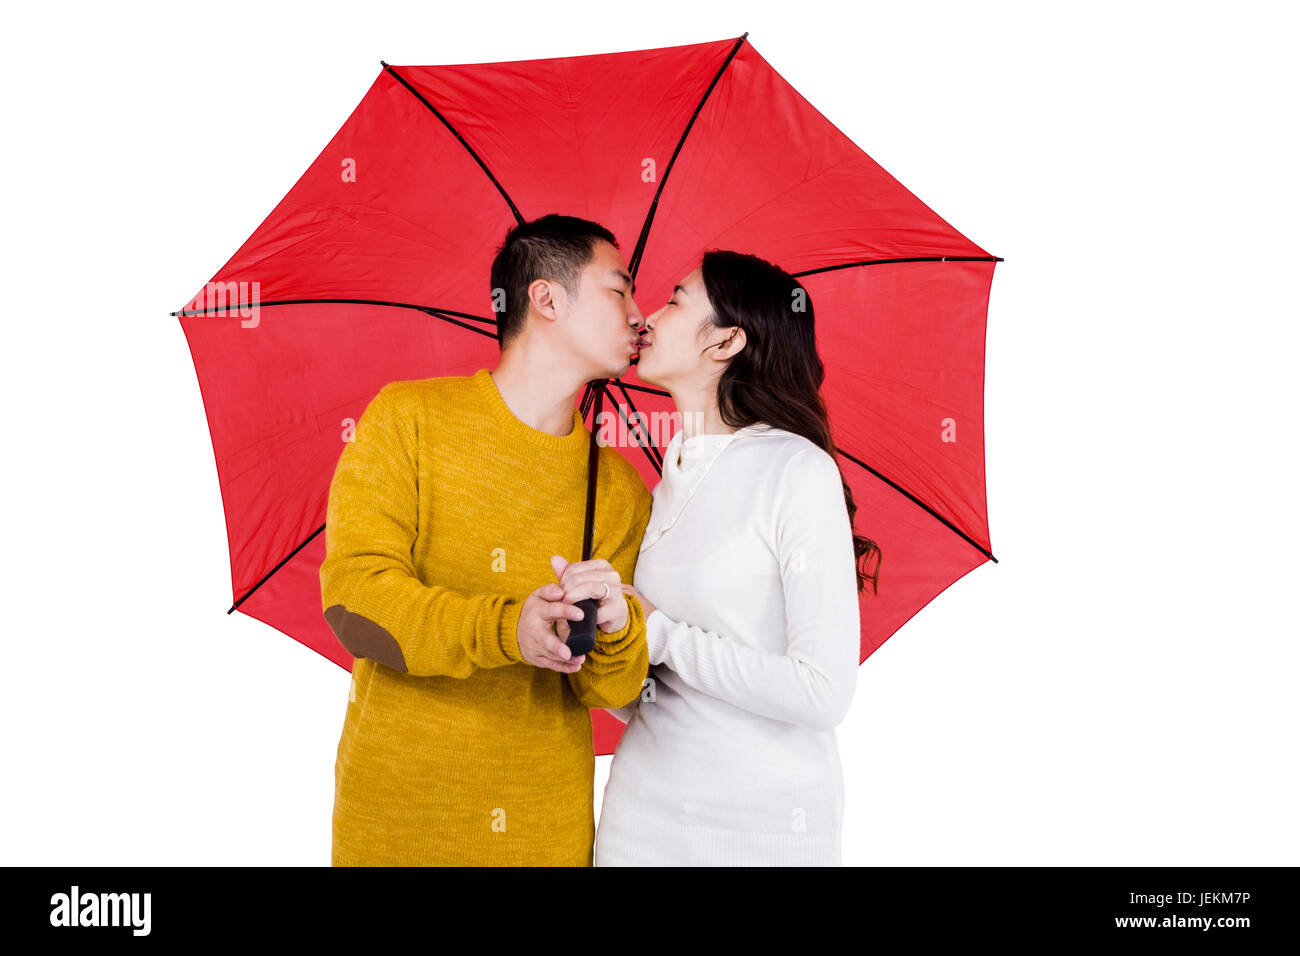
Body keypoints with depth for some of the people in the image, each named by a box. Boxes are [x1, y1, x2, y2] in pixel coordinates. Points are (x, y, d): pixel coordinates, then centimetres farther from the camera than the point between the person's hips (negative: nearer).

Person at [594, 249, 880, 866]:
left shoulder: (798, 472, -13)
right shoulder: (665, 487, 6)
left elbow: (824, 692, -20)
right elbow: (639, 704, 7)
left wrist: (660, 634, -13)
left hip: (764, 828, -5)